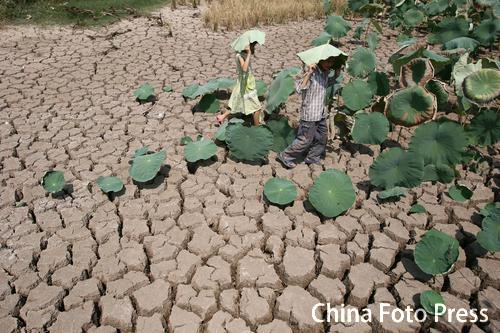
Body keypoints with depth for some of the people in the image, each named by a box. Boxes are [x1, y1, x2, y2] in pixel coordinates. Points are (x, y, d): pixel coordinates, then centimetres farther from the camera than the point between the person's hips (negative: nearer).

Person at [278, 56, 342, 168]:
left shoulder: (326, 72, 4)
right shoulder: (312, 73, -20)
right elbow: (299, 89, -29)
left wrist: (336, 75, 9)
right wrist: (309, 73, -36)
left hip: (321, 113, 8)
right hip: (310, 113, -8)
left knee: (322, 137, 16)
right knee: (305, 139, -1)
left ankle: (312, 158, 32)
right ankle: (285, 156, 14)